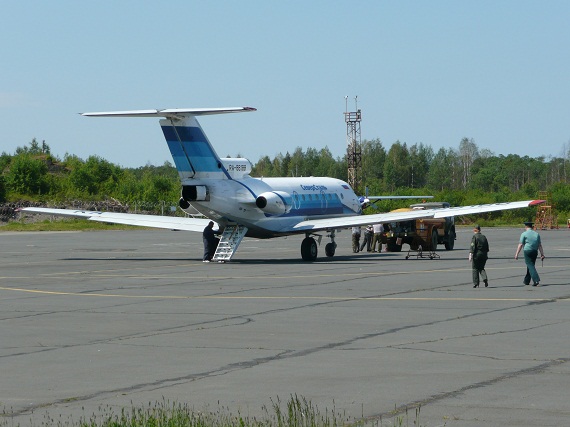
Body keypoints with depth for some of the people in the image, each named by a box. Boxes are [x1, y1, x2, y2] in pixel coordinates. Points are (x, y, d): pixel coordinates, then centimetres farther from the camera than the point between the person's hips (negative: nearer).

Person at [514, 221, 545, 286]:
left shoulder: (524, 234, -3)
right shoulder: (537, 234, 10)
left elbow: (520, 245, -8)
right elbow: (540, 245, 5)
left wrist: (516, 254, -9)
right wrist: (542, 254, 4)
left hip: (527, 251, -5)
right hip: (535, 252, 5)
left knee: (530, 266, -8)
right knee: (530, 265, 17)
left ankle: (536, 280, -24)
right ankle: (526, 281, 27)